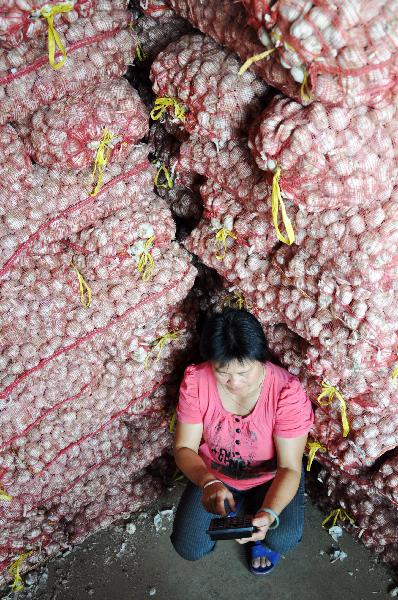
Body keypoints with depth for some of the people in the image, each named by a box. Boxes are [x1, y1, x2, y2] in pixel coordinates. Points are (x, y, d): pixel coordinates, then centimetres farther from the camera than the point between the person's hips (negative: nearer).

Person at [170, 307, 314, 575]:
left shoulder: (288, 392, -31)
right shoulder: (195, 380, -24)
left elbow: (289, 467, -24)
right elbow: (184, 448, -16)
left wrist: (269, 513, -43)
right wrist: (208, 482, -37)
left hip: (269, 477, -2)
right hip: (213, 475, 2)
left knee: (283, 540, -24)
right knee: (188, 548, -8)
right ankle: (237, 507, 22)